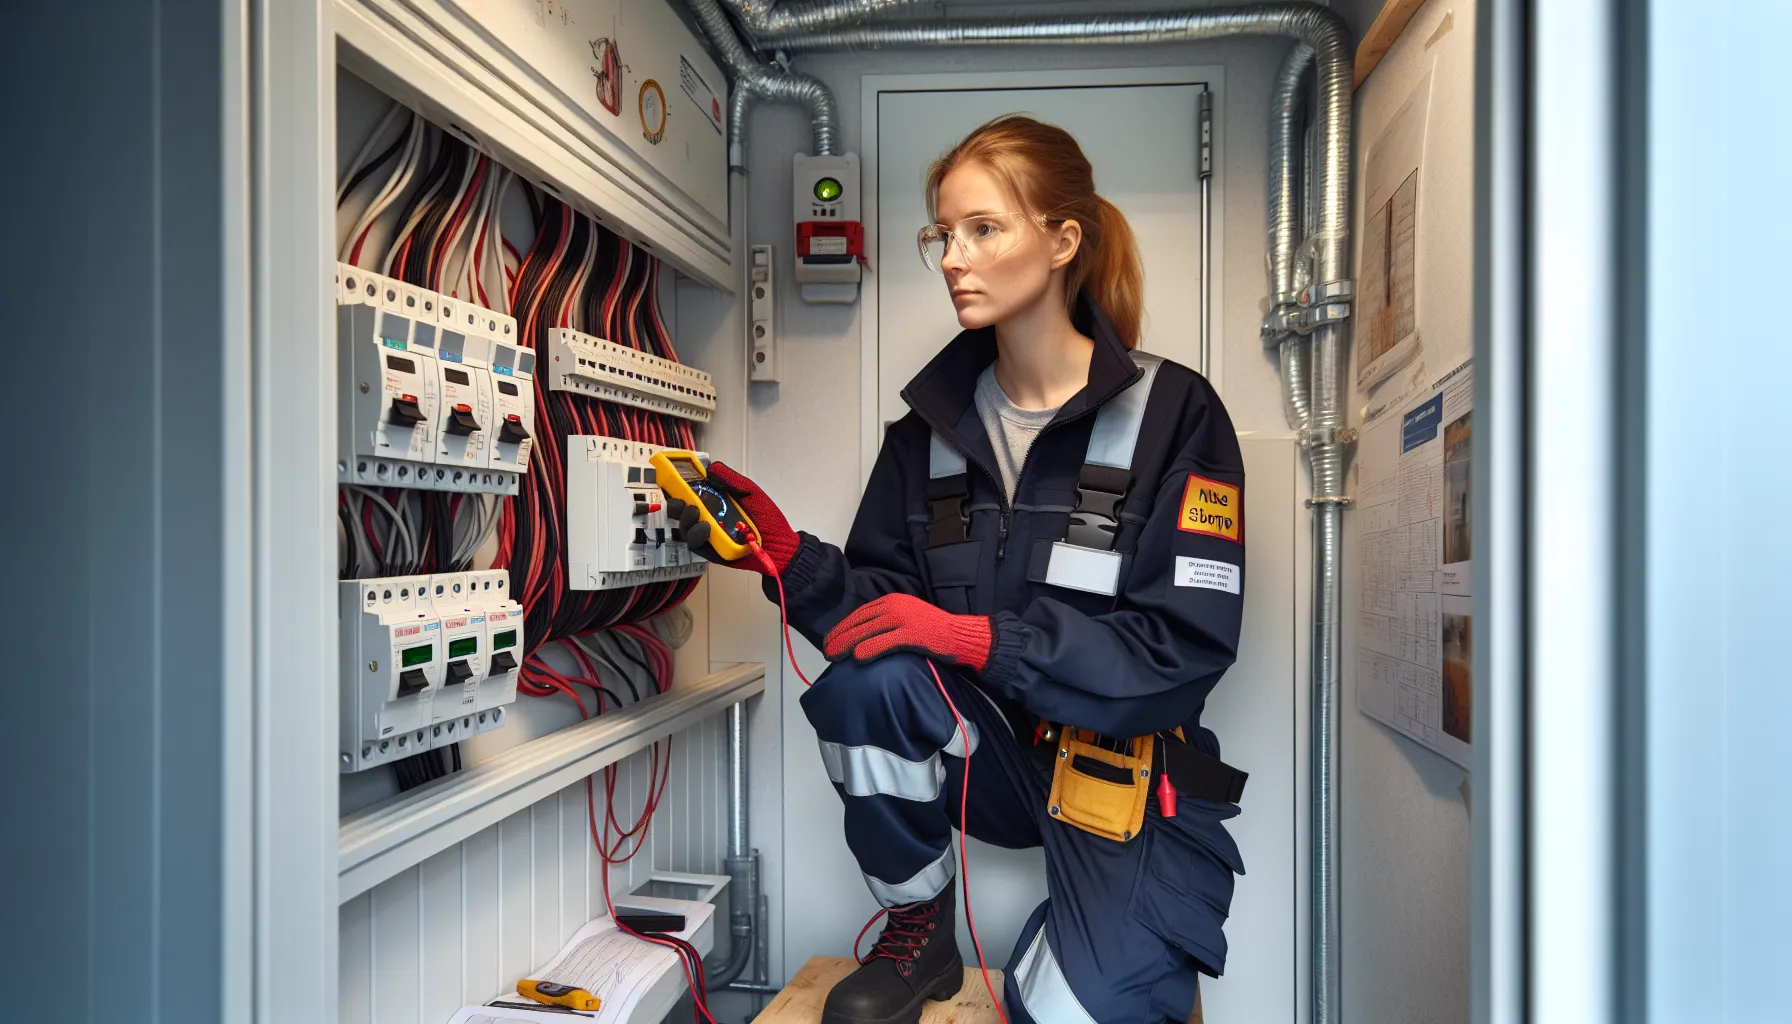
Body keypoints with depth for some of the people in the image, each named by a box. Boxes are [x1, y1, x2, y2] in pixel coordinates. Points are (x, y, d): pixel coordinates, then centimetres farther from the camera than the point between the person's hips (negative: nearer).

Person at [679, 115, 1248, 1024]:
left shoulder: (1172, 413, -9)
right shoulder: (934, 423, 4)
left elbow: (1184, 647, -16)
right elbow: (881, 606, 1)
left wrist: (977, 636, -24)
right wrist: (788, 558, -18)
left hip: (1130, 780, -2)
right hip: (994, 750, 3)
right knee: (865, 674, -28)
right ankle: (917, 937, -3)